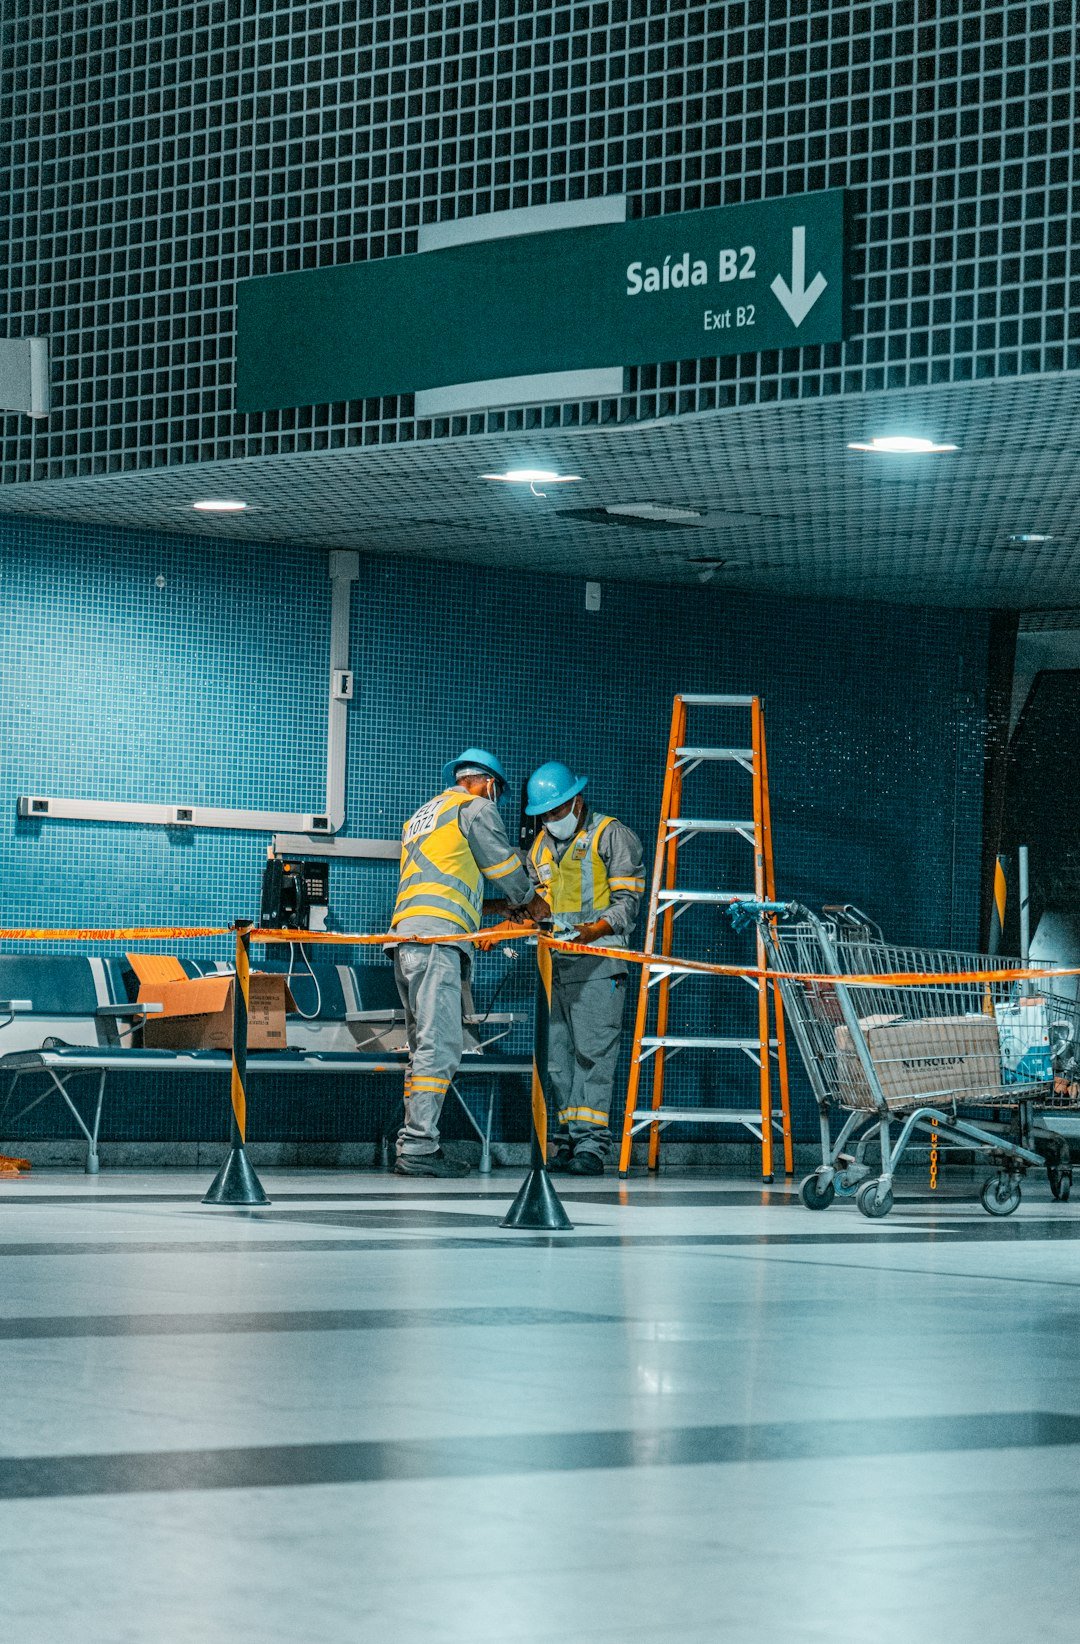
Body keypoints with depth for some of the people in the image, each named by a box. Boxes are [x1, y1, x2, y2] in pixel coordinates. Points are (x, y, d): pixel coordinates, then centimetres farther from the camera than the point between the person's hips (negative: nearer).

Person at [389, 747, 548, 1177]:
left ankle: (414, 1145, 6)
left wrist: (499, 906, 37)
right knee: (439, 1046, -13)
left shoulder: (423, 815, 31)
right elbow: (504, 864, 8)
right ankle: (418, 1148, -20)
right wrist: (530, 901, 28)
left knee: (424, 1045, 10)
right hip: (437, 936, -9)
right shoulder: (476, 808, 5)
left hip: (405, 935, 9)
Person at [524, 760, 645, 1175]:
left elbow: (626, 901, -5)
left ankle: (591, 1144, -14)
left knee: (593, 1053, -12)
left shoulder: (611, 836, 1)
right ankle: (568, 1141, 6)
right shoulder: (541, 846, 22)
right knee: (559, 1057, 3)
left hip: (598, 964, -7)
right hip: (554, 965, 7)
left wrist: (595, 930, -22)